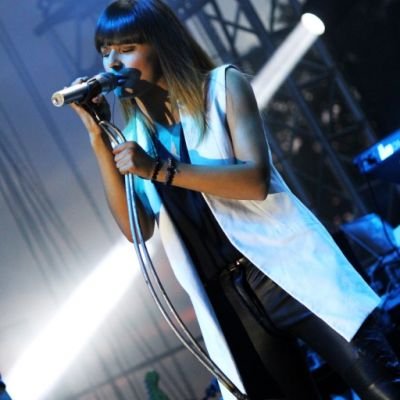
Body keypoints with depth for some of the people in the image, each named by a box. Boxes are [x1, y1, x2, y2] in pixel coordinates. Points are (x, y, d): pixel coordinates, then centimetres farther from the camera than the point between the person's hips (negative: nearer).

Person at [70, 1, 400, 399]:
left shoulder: (222, 85, 1)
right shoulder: (137, 133, 12)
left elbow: (256, 179, -13)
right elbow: (137, 229, 0)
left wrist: (160, 169, -20)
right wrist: (99, 138, -5)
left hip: (288, 270, -4)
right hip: (226, 300, 4)